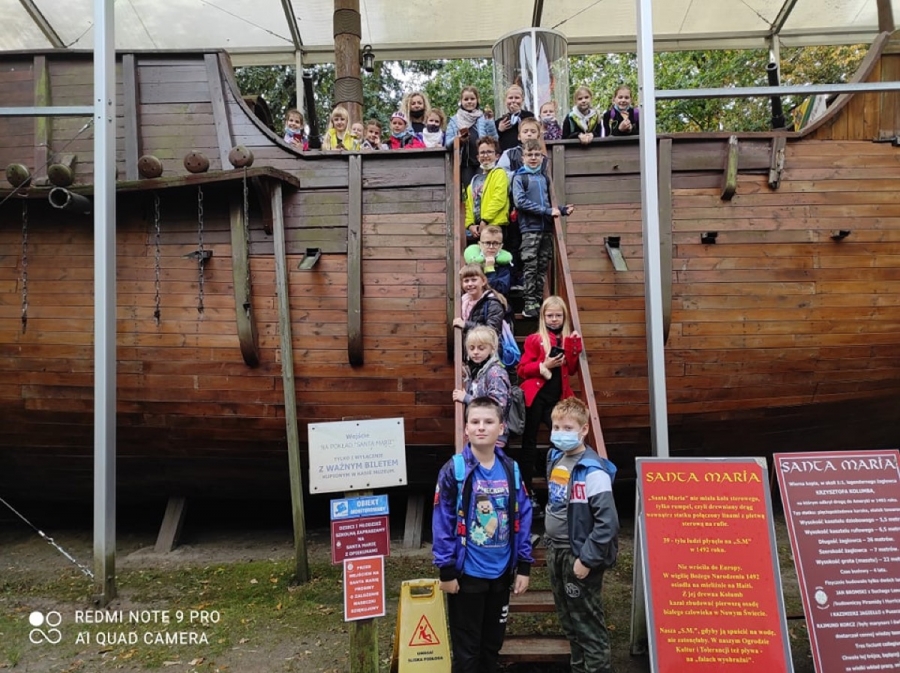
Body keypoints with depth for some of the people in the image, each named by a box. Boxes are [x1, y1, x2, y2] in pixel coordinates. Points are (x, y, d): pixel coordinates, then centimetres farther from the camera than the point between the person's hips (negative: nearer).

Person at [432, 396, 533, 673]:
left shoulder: (511, 469, -1)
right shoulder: (454, 469, -13)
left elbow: (523, 518, 2)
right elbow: (442, 522, -11)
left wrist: (524, 566, 2)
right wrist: (446, 570, -11)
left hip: (501, 572, 4)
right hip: (467, 572, -4)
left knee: (493, 643, 20)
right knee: (467, 648, 11)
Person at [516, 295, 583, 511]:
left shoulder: (568, 338, 12)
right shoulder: (534, 339, 0)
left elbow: (571, 370, 7)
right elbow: (522, 370, -4)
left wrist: (573, 347, -6)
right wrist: (543, 365, -16)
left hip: (557, 398, 3)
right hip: (535, 397, -3)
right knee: (529, 444, 4)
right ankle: (526, 492, 13)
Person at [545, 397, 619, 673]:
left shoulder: (593, 470, -20)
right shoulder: (555, 459, 5)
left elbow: (607, 522, -24)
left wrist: (587, 559, -21)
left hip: (578, 556, -8)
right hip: (556, 552, 8)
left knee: (588, 625, 3)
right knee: (569, 622, 20)